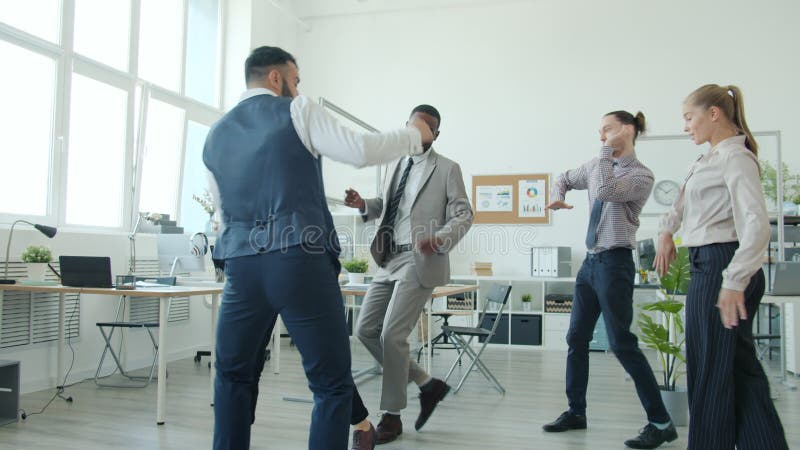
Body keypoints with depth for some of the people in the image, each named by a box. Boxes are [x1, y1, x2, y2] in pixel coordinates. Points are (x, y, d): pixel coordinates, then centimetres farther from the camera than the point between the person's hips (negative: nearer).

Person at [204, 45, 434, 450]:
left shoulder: (215, 135, 19)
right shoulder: (297, 111, 2)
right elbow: (359, 151, -6)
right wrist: (414, 135, 8)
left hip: (240, 264, 6)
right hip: (300, 260, -5)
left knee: (234, 377, 21)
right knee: (332, 383, 3)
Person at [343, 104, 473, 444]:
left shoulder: (447, 169, -1)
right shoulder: (397, 164, 17)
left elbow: (463, 214, -6)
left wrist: (441, 239, -25)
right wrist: (364, 205, 6)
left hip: (419, 261, -7)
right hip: (389, 261, 7)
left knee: (392, 335, -11)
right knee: (365, 330, 6)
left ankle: (392, 416, 7)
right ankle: (427, 384, 18)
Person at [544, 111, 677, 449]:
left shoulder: (641, 175, -9)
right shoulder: (597, 166, 13)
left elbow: (604, 190, -27)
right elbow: (565, 179, 30)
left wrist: (607, 151, -16)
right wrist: (557, 197, 9)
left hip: (614, 262, -8)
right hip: (591, 260, 8)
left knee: (621, 343, -9)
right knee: (577, 338, 11)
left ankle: (661, 423, 3)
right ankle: (576, 412, 23)